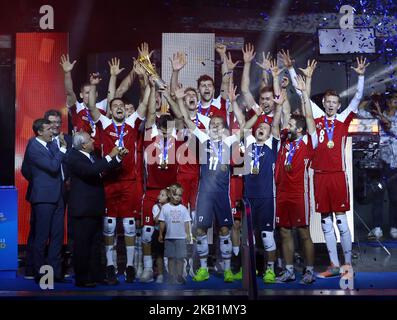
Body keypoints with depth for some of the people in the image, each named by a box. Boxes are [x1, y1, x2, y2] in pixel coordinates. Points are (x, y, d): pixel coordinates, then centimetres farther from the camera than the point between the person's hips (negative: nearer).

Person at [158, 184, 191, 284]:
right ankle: (172, 277, 12)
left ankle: (179, 276, 11)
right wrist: (160, 234, 2)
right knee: (171, 258, 6)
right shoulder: (165, 207, 0)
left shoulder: (183, 208, 3)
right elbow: (162, 222, 3)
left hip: (181, 237, 0)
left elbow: (186, 222, 5)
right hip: (169, 237, 0)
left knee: (180, 258, 2)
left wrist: (188, 234, 0)